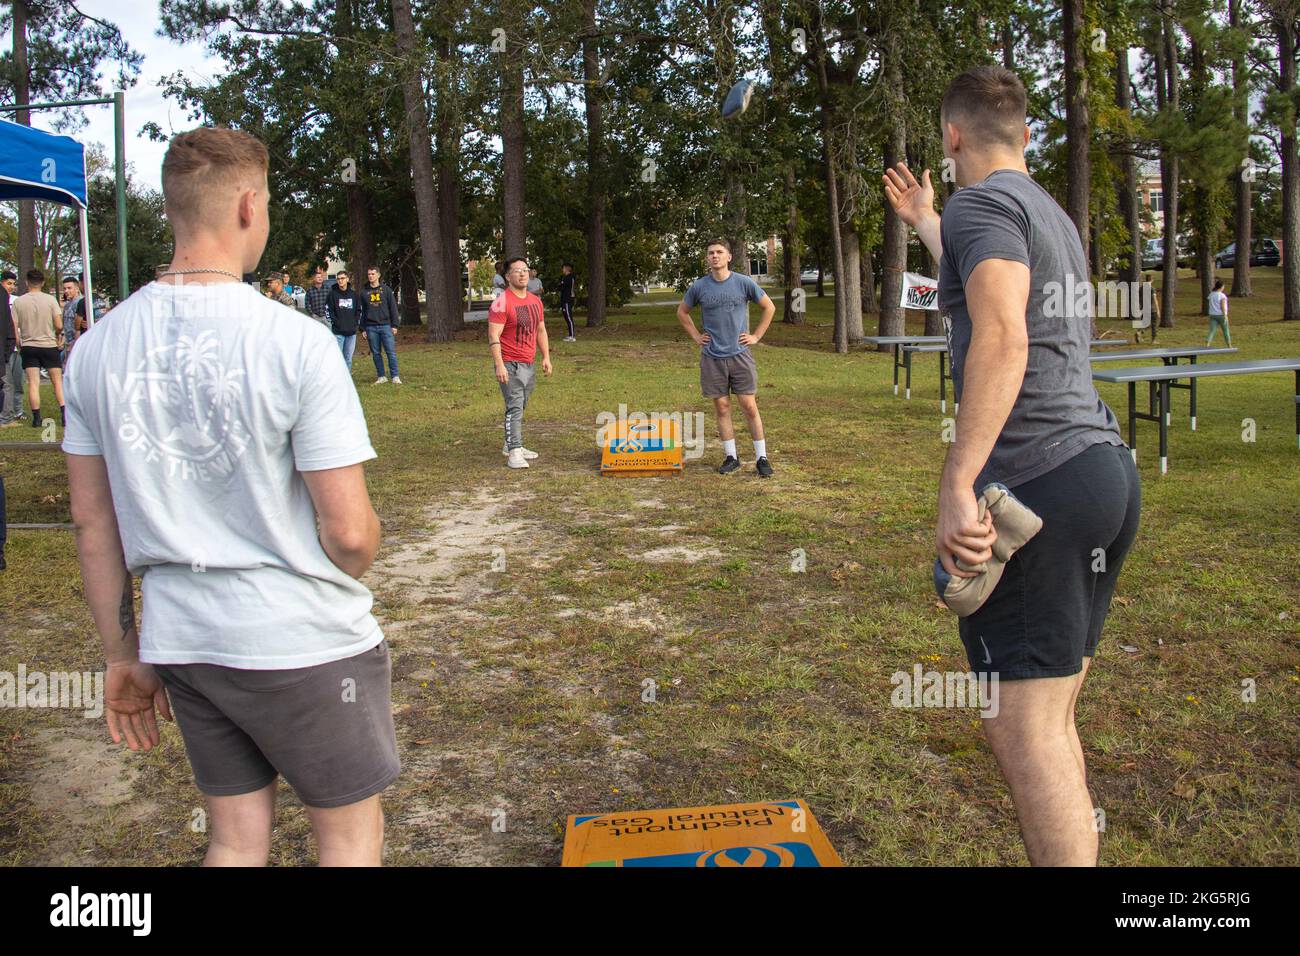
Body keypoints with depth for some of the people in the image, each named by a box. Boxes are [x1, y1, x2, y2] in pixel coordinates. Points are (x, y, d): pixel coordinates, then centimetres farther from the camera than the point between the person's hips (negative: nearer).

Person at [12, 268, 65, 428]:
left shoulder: (18, 302, -2)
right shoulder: (50, 299, -6)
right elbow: (59, 325, -9)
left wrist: (19, 346, 13)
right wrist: (59, 335, 13)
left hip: (28, 346, 1)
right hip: (49, 345, -1)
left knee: (33, 383, 3)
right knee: (57, 381, 5)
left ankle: (36, 418, 2)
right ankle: (65, 415, -4)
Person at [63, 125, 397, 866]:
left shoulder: (98, 347, 0)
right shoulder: (295, 341, -17)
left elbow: (92, 521, 6)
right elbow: (349, 532, -17)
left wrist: (122, 652, 15)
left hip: (179, 641, 6)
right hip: (302, 641, -5)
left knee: (237, 837, 21)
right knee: (352, 830, 16)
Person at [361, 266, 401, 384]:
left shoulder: (386, 290, 4)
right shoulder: (364, 292, 9)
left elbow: (393, 308, 4)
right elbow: (361, 311, 11)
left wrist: (394, 325, -2)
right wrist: (363, 329, 6)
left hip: (385, 326, -2)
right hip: (371, 328, 2)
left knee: (391, 352, -7)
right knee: (376, 353, 5)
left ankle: (395, 377, -3)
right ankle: (381, 376, 12)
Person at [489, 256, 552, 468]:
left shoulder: (535, 301, 12)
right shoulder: (501, 303, -12)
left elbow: (541, 330, 21)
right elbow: (493, 336, -17)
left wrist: (546, 357, 14)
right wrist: (499, 365, -24)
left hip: (529, 364, 7)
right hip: (510, 364, -7)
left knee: (519, 407, 13)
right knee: (515, 407, -13)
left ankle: (510, 445, 24)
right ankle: (514, 453, -14)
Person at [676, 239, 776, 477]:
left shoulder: (744, 283, -2)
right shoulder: (699, 287, 2)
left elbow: (769, 307, 9)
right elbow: (682, 312, 18)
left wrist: (756, 336, 3)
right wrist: (696, 337, 8)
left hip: (740, 355, -1)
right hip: (712, 358, 2)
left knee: (750, 407, -2)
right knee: (722, 408, 6)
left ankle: (761, 458, 6)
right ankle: (731, 457, 16)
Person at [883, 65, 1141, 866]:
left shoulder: (983, 203, -4)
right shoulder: (1052, 215, 24)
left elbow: (1002, 338, -21)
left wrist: (957, 487, -25)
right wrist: (924, 221, 60)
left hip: (1036, 482, -9)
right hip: (1109, 470, 10)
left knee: (1025, 729, -7)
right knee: (1055, 717, 15)